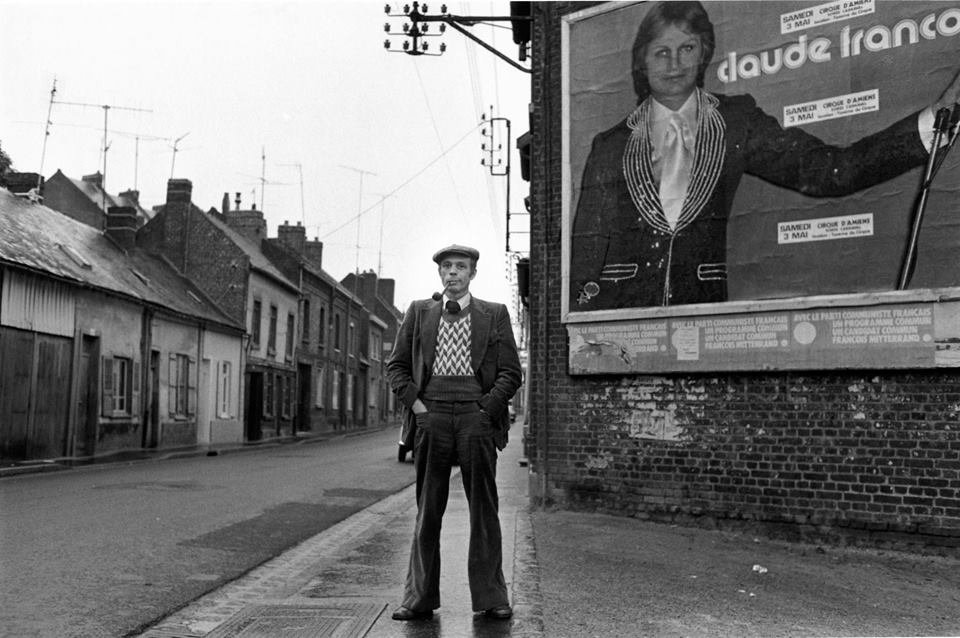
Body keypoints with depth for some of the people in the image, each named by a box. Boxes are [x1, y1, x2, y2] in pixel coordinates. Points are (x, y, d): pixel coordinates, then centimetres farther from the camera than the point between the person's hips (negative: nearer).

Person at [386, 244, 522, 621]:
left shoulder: (495, 315, 11)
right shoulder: (418, 312, 14)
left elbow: (511, 372, 7)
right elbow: (396, 365, 15)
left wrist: (487, 407, -6)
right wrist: (414, 402, 0)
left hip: (476, 416, -1)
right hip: (431, 416, 1)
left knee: (484, 510, 2)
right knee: (427, 510, 4)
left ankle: (490, 598, 10)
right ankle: (420, 598, 11)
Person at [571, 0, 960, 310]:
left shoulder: (734, 122, 11)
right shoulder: (610, 146, 9)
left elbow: (828, 172, 2)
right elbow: (584, 254, 7)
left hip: (700, 317, 1)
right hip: (615, 322, -1)